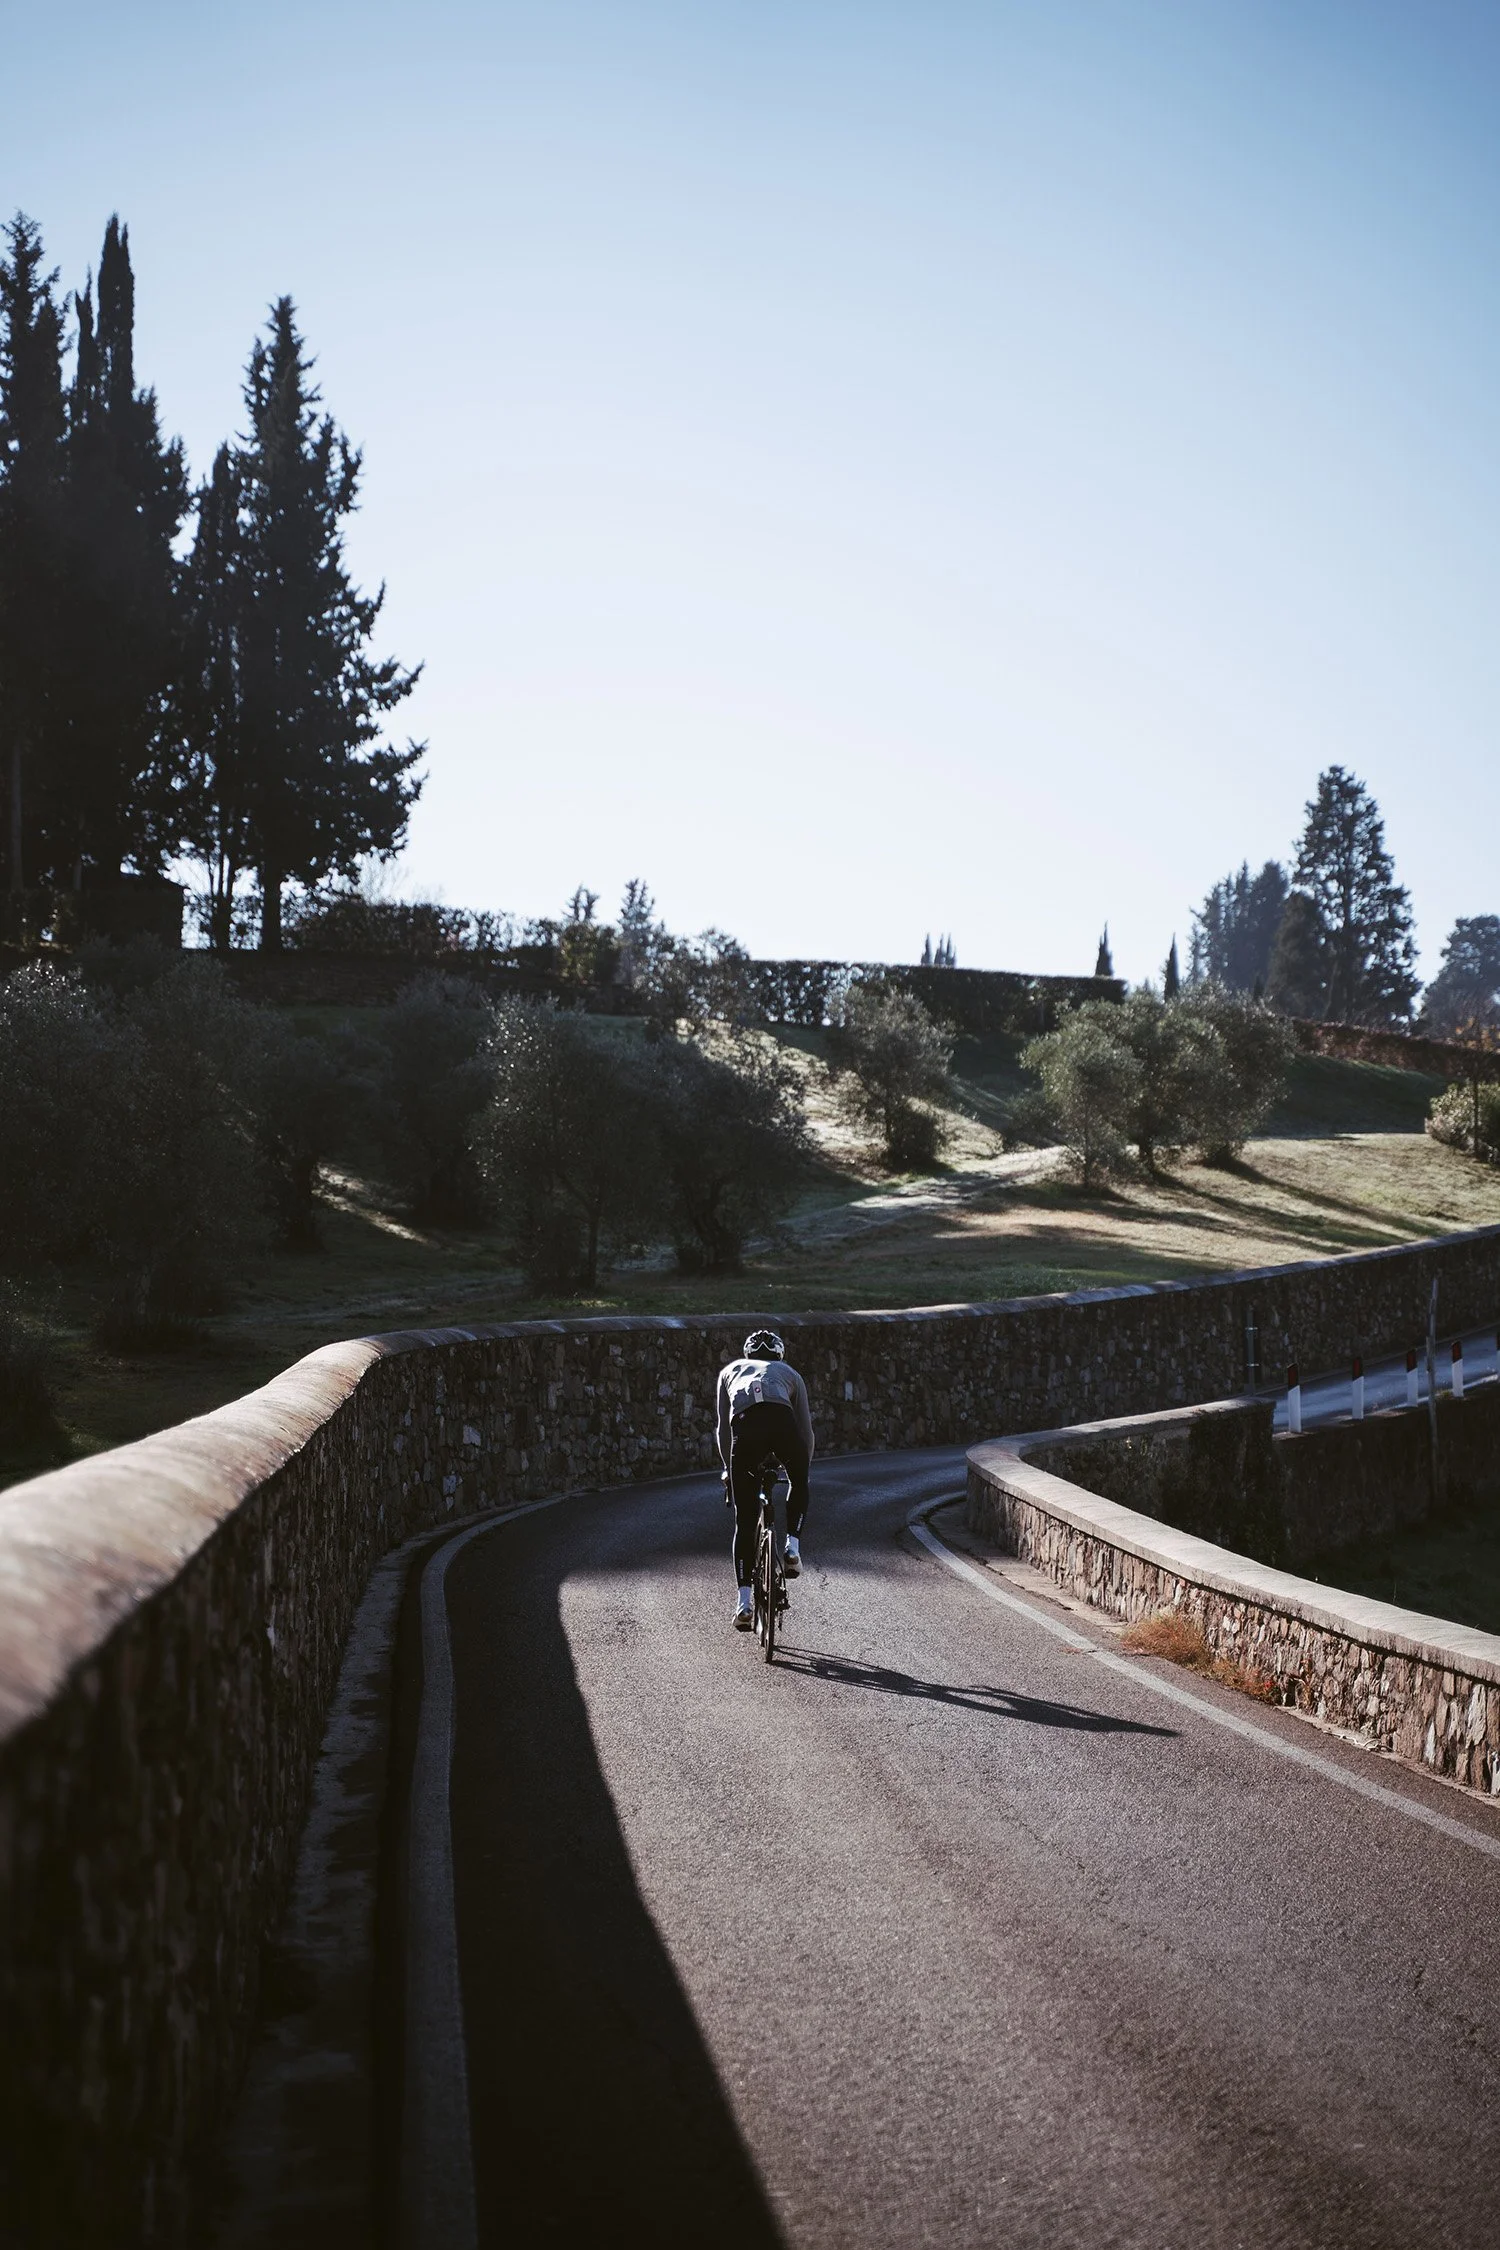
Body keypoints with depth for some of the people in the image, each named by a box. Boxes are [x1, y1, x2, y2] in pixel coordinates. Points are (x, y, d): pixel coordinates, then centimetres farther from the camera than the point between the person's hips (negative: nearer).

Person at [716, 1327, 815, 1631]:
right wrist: (803, 1471, 50)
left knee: (745, 1521, 9)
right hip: (782, 1422, 0)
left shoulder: (730, 1370, 37)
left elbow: (723, 1429, 38)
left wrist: (728, 1469, 50)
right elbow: (806, 1430, 36)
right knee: (799, 1483, 32)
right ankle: (793, 1546, 14)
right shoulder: (789, 1373, 35)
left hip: (745, 1428, 0)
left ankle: (744, 1601, 2)